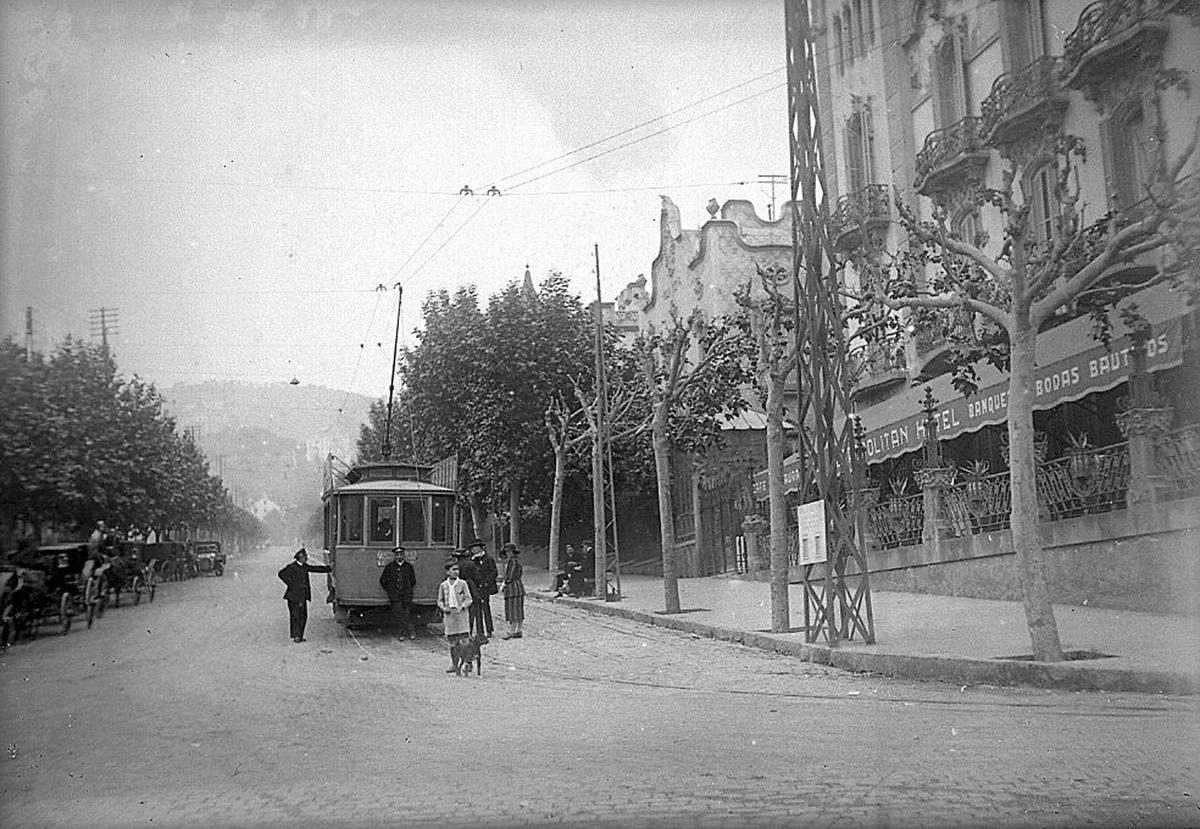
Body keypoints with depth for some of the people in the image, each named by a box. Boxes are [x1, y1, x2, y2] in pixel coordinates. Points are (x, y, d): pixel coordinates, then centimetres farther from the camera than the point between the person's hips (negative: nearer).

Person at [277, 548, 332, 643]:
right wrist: (291, 584, -19)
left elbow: (316, 568, 22)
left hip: (303, 596, 8)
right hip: (294, 596, -8)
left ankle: (299, 636, 16)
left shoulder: (304, 566, 13)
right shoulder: (292, 567, -11)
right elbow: (282, 574, -21)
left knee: (303, 616, 8)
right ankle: (295, 636, 1)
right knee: (295, 616, -4)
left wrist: (330, 568, 22)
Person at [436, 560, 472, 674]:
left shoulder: (462, 584, 1)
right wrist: (443, 608, -6)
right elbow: (440, 600, 13)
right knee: (452, 642, 6)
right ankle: (454, 665, 14)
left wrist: (461, 607, -15)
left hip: (461, 613, -2)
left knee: (465, 640, -8)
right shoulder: (443, 585, 7)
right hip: (449, 614, 2)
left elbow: (468, 599, 1)